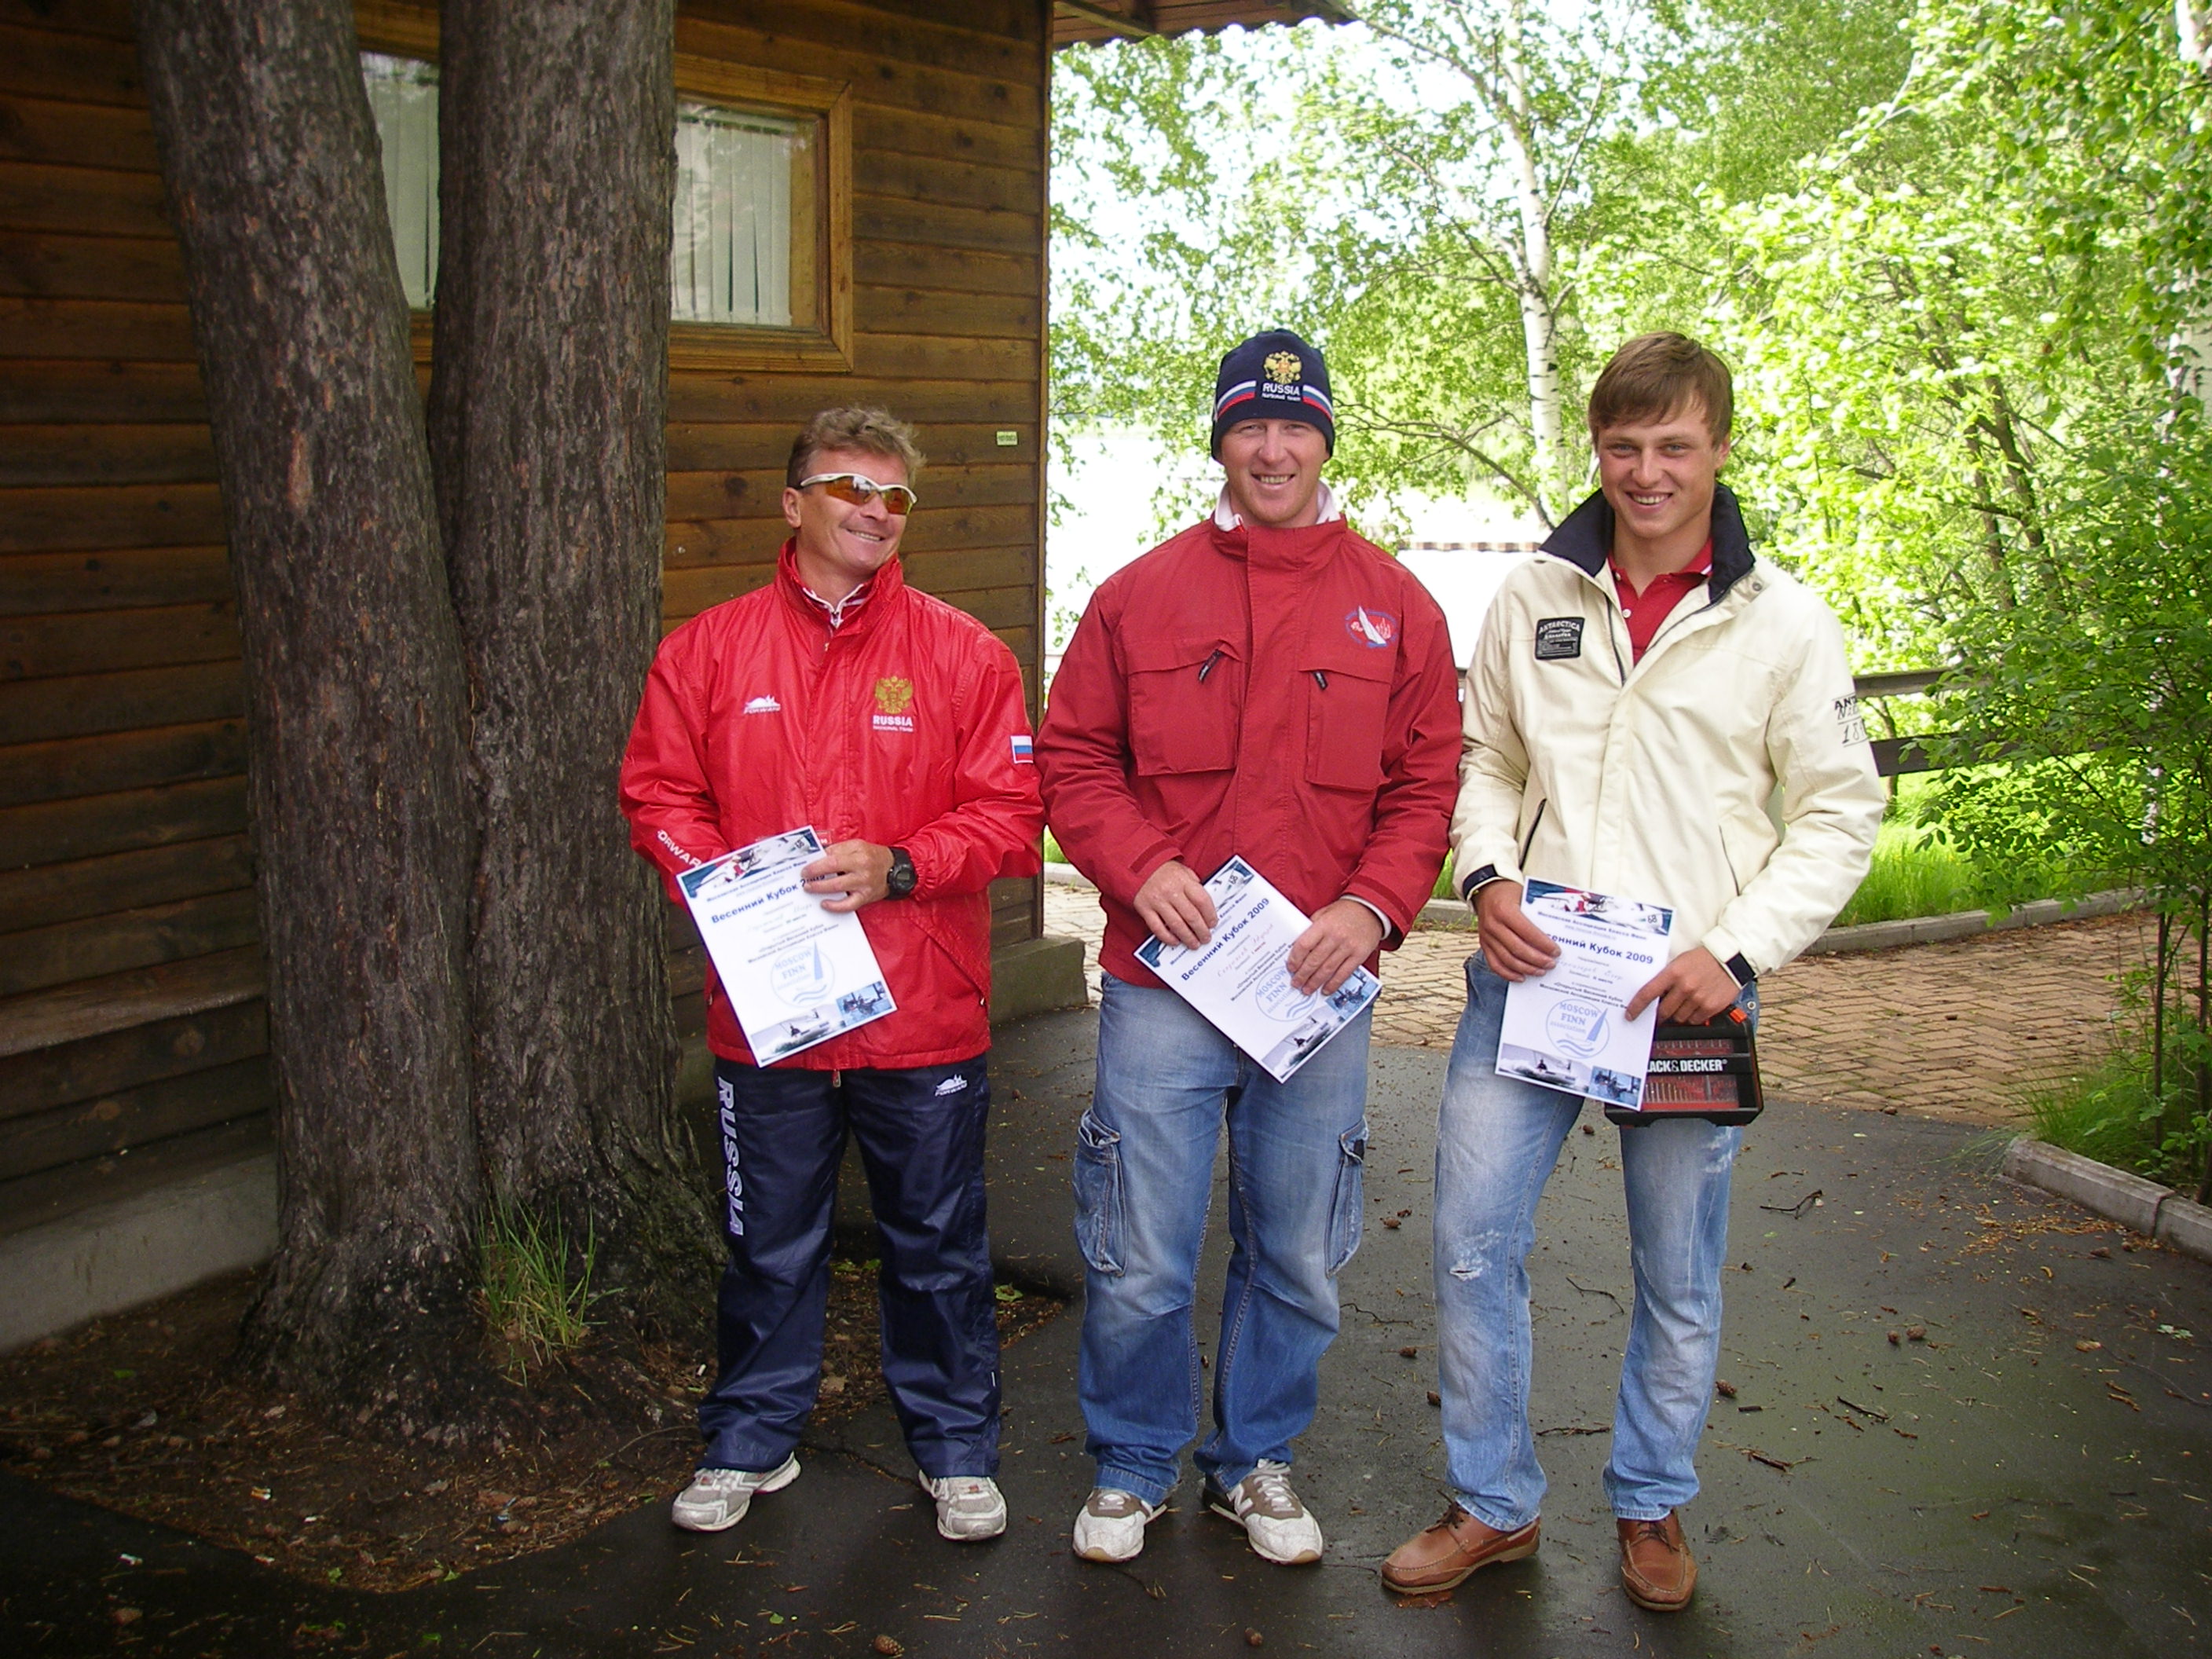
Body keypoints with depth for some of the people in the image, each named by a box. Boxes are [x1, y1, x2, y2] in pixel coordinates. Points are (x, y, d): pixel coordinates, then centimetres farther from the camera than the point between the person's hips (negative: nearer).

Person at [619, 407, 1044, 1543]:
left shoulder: (961, 653, 1)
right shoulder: (709, 649, 4)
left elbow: (1009, 811, -3)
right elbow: (658, 797, 4)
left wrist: (897, 867, -18)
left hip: (924, 1016, 0)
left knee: (938, 1245, 12)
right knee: (768, 1245, 15)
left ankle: (957, 1447, 30)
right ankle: (750, 1441, 34)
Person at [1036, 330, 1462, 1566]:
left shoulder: (1394, 606, 6)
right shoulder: (1141, 595, 4)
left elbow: (1428, 783, 5)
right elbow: (1073, 758, 6)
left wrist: (1373, 906, -11)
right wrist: (1138, 863, -11)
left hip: (1321, 987, 2)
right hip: (1162, 981, -1)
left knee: (1297, 1261, 13)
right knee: (1139, 1263, 4)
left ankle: (1257, 1461, 34)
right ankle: (1133, 1467, 27)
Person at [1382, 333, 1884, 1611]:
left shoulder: (1783, 622, -2)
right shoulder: (1535, 598, 5)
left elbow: (1840, 814, 0)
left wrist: (1737, 949, -12)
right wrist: (1489, 877, -6)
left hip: (1688, 994, -2)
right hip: (1527, 977, 2)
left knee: (1680, 1278, 11)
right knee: (1474, 1244, 3)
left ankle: (1653, 1507, 33)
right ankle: (1495, 1504, 22)